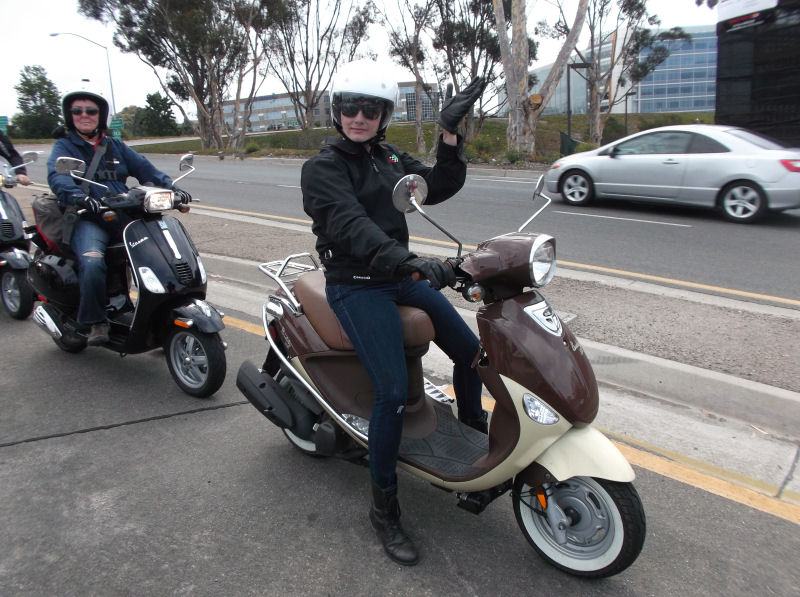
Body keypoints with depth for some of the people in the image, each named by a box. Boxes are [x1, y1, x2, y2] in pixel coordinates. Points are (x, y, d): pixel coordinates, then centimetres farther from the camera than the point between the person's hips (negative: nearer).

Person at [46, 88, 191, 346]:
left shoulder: (115, 146, 22)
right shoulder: (63, 146, 10)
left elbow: (144, 168, 9)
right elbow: (57, 176, -11)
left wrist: (171, 188, -10)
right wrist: (79, 196, -33)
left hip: (123, 216, 4)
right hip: (87, 220, -4)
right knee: (93, 261, -33)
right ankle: (96, 322, -17)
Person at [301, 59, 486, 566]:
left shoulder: (391, 158, 11)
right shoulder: (322, 168, -11)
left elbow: (440, 187, 4)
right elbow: (350, 226, -28)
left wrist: (451, 135, -10)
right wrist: (411, 261, -42)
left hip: (401, 277, 7)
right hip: (357, 287, -7)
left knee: (470, 350, 9)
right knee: (394, 391, -19)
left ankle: (473, 427, 37)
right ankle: (384, 508, -2)